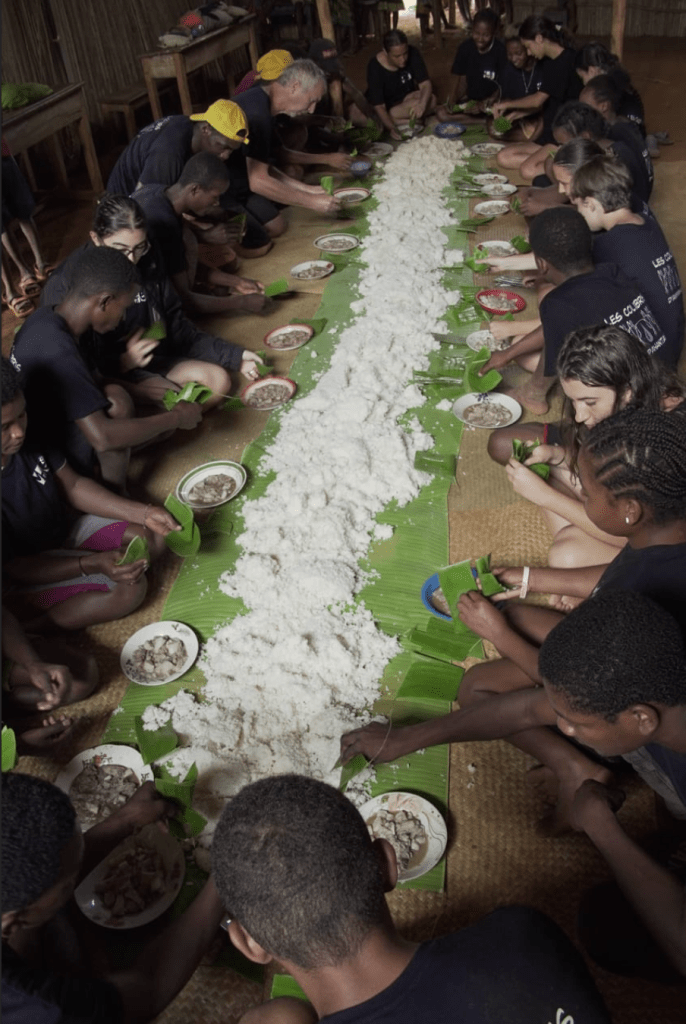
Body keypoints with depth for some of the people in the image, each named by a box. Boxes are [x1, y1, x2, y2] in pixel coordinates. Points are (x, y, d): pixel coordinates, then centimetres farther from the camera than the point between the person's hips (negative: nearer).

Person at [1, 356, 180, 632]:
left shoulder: (31, 437, -17)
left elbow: (73, 486, -2)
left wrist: (144, 513, -13)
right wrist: (92, 564, -35)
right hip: (30, 569, -7)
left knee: (154, 539, -4)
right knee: (130, 589, -23)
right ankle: (35, 626, -6)